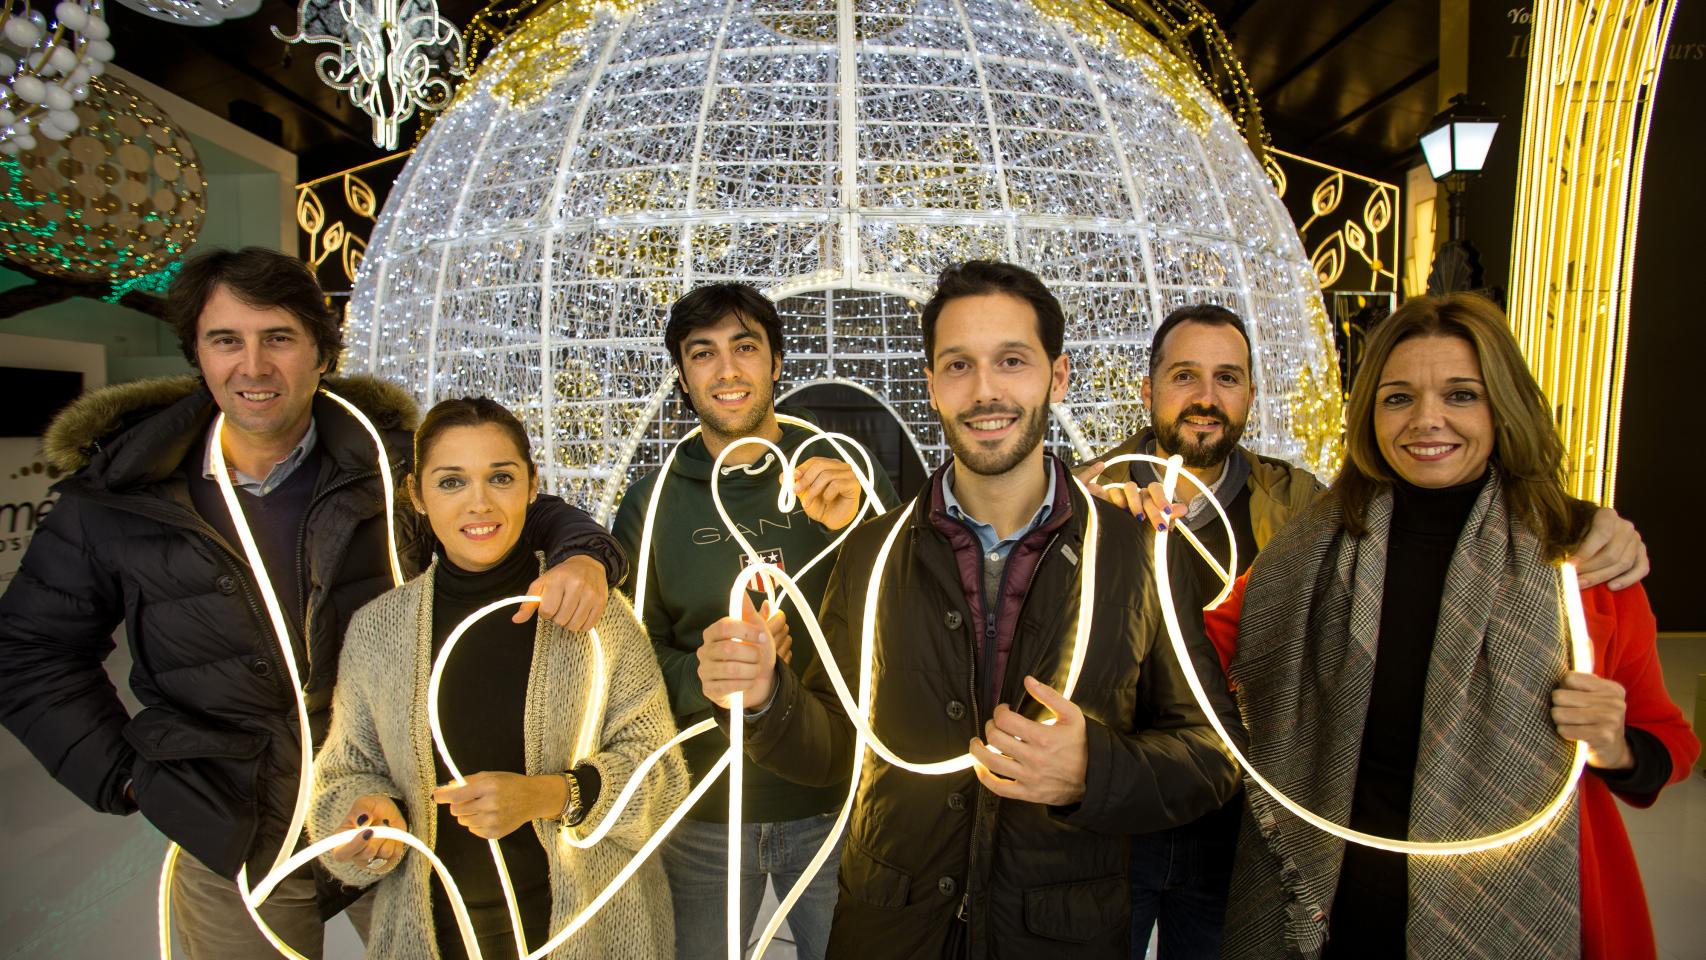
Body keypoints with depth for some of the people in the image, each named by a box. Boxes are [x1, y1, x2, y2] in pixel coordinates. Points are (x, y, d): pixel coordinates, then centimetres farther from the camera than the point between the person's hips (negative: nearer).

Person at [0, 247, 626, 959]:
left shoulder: (390, 461, -7)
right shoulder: (117, 496, -4)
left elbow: (522, 510, 1)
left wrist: (582, 556, -21)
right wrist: (127, 777, -1)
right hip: (235, 844, 1)